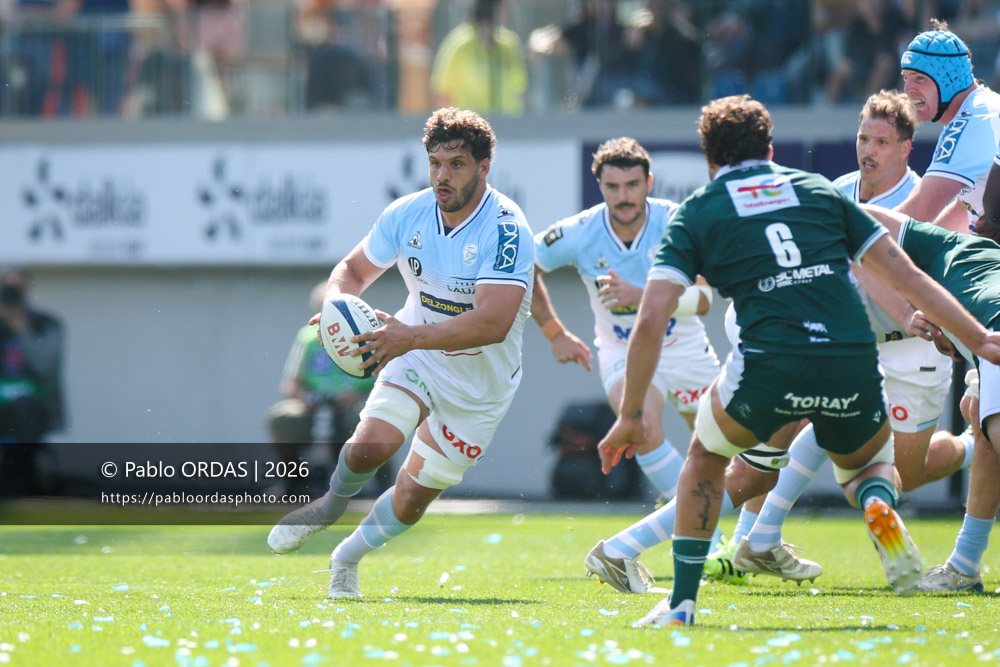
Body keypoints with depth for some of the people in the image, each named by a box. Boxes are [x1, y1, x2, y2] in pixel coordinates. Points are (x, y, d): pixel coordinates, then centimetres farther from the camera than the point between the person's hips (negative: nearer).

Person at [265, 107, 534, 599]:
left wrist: (412, 336, -44)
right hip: (415, 359, 2)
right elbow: (354, 269, 7)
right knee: (371, 444, -23)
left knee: (413, 498, 3)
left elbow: (494, 322, -36)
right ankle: (331, 504, 11)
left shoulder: (506, 231, -26)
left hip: (479, 386, -2)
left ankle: (347, 558, 32)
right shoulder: (407, 214, -10)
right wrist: (334, 305, -17)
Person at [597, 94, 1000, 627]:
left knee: (706, 455, 28)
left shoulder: (695, 214, 14)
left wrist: (629, 416, 11)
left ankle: (681, 603, 23)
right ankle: (879, 502, -7)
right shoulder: (820, 190, 21)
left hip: (771, 367, -2)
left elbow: (650, 322, 4)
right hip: (853, 364, 2)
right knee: (869, 463, 30)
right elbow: (906, 277, 18)